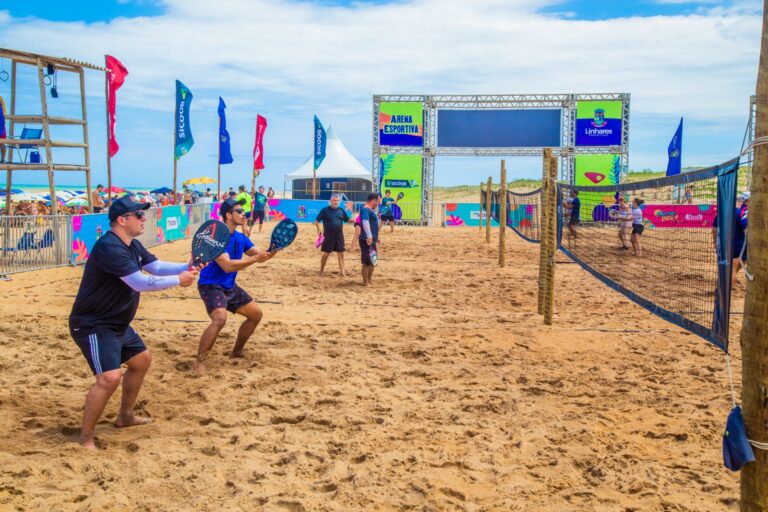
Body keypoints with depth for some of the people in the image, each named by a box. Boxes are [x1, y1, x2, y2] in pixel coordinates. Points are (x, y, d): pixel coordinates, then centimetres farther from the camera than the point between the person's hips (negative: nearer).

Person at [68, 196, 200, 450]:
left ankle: (125, 416, 38)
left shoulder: (133, 245, 7)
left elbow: (156, 266, 8)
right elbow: (140, 282, -30)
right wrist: (178, 280, -22)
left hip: (118, 324, 11)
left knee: (142, 360, 22)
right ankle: (86, 438, -6)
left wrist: (186, 267, -9)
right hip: (93, 325, -11)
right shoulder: (109, 247, -26)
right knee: (110, 377, -22)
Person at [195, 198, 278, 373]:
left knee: (256, 313, 13)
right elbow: (227, 266, -31)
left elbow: (260, 255, 2)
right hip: (211, 286, -9)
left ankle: (236, 351, 28)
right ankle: (199, 362, -19)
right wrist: (254, 259, -35)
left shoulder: (241, 237, 6)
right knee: (220, 319, -32)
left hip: (230, 286, 9)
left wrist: (274, 249, -18)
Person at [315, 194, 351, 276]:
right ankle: (321, 271, 16)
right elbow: (317, 221, -4)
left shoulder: (341, 210, 7)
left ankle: (342, 271, 7)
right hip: (328, 236, -4)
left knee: (341, 253, 2)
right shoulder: (325, 210, -4)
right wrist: (319, 230, -17)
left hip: (339, 236, 4)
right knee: (326, 253, 2)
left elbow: (348, 219, 10)